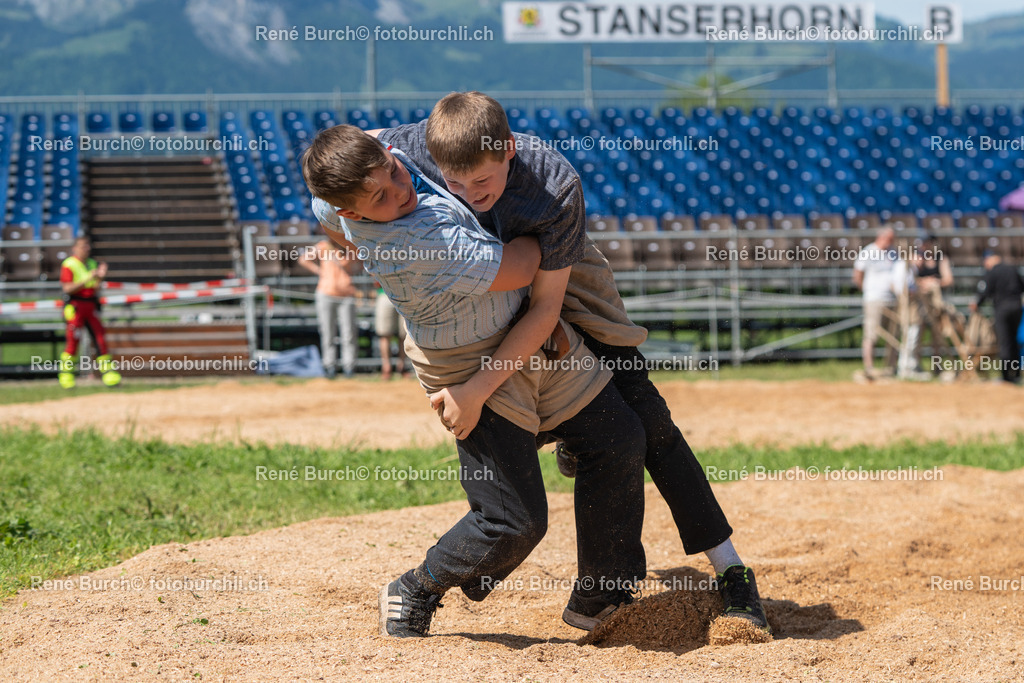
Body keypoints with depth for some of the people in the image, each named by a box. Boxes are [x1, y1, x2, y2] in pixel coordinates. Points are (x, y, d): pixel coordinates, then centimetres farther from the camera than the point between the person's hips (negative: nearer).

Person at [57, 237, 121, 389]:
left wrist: (100, 277, -8)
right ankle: (66, 374, 2)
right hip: (75, 306, -6)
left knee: (100, 338, 1)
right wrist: (88, 279, -21)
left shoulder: (92, 264, 14)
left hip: (91, 306, 6)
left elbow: (96, 289, 12)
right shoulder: (68, 265, -5)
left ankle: (108, 372, 2)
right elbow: (67, 288, -15)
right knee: (73, 340, -7)